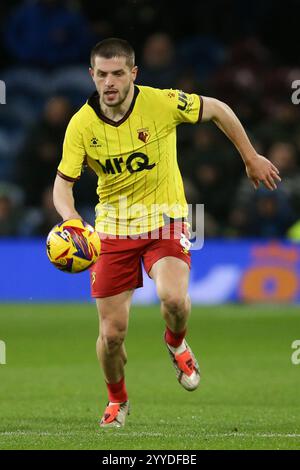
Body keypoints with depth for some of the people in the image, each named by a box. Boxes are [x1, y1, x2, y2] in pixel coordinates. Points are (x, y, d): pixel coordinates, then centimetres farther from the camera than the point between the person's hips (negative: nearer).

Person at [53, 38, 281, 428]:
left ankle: (177, 343, 8)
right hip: (113, 228, 2)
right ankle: (117, 401, 30)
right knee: (112, 333, -1)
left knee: (173, 297, -30)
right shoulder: (81, 125, -11)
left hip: (165, 220, -2)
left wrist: (251, 158, 7)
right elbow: (63, 182, -6)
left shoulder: (162, 103, -16)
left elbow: (217, 110, 0)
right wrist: (70, 218, -27)